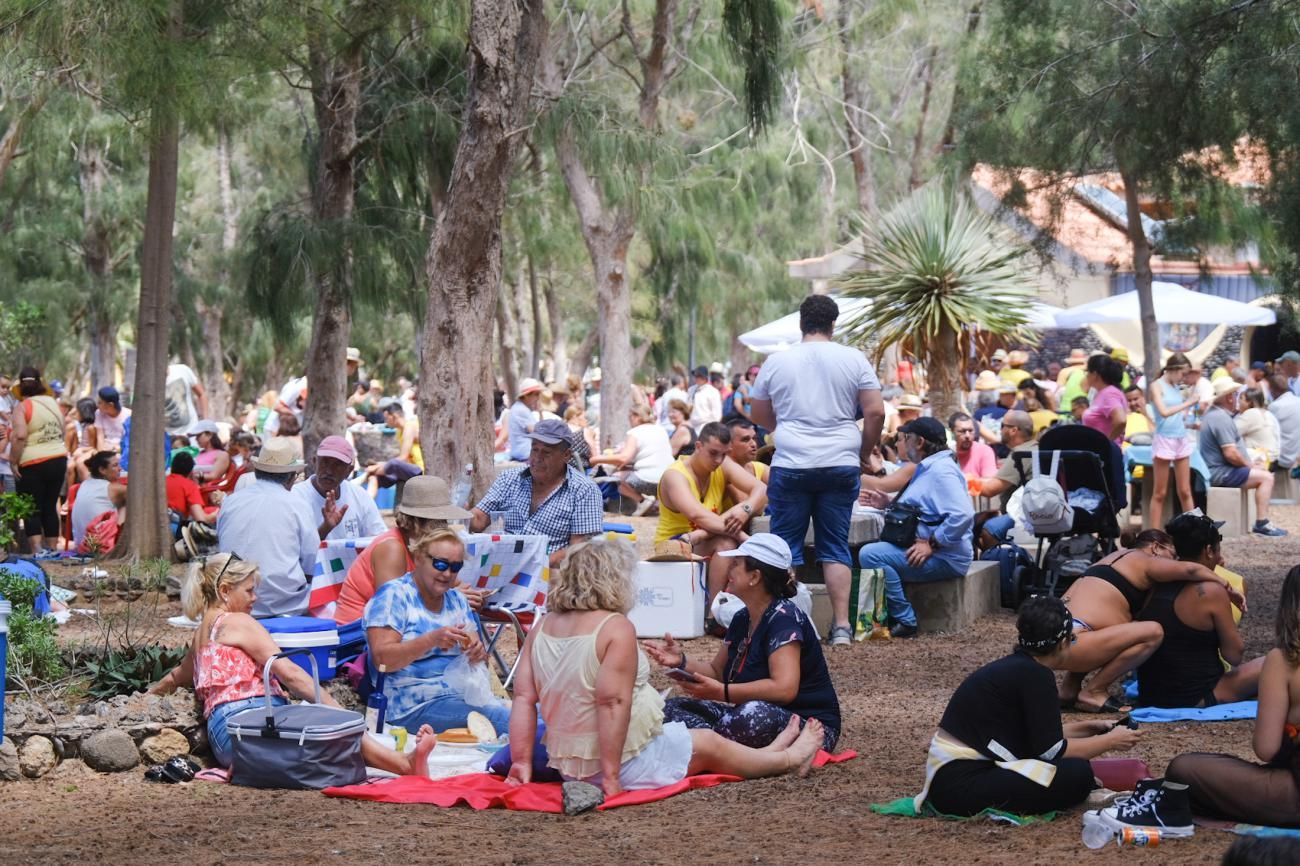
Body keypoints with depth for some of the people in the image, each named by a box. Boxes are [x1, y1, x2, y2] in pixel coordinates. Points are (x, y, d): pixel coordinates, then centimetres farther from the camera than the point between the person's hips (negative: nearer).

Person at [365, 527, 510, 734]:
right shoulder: (394, 595, -3)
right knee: (505, 719, -30)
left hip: (465, 696, 7)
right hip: (415, 706, -7)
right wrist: (432, 640, -25)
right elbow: (381, 659, -13)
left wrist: (477, 653, -7)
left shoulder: (457, 599, 19)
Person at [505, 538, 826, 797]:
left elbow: (523, 698, -3)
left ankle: (767, 755, 48)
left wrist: (521, 763, -4)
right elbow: (612, 701, -27)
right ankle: (789, 759, 41)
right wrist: (611, 776, -26)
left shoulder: (543, 628, 1)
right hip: (625, 761, -8)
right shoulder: (616, 627, -20)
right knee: (709, 744, 18)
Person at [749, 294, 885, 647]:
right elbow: (875, 412, -2)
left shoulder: (777, 362, 4)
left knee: (785, 546, 7)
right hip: (841, 465, 1)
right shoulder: (854, 360, 2)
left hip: (791, 466, -1)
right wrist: (864, 453, 11)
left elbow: (758, 415, 14)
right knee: (835, 545, 7)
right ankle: (841, 625, 2)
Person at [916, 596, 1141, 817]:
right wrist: (1109, 742, 1)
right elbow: (1051, 750, -12)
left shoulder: (1015, 666, 14)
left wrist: (1085, 728, 27)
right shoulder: (1034, 675, -14)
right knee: (1078, 773, -18)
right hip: (962, 785, -10)